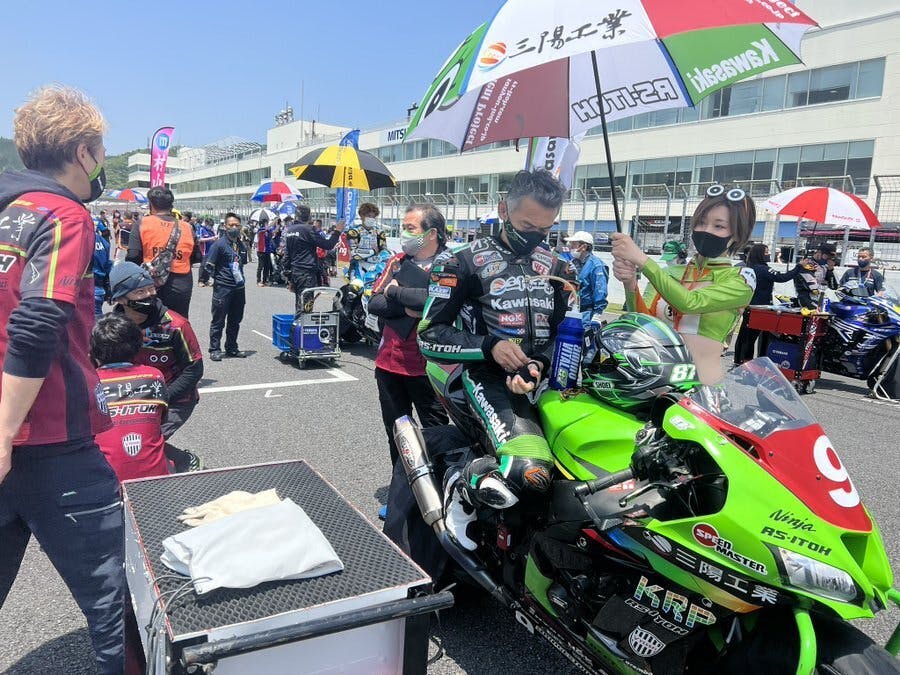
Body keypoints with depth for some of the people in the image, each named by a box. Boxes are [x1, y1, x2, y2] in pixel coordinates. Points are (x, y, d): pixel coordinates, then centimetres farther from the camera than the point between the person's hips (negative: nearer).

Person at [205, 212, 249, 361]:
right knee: (218, 321, 1)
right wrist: (218, 278, -5)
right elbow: (209, 265, -7)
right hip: (223, 288, -6)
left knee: (235, 321, 13)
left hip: (239, 288, 6)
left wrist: (240, 277, 13)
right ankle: (214, 349, 9)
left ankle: (231, 348, 24)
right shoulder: (220, 244, -8)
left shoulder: (242, 246, 10)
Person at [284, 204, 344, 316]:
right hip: (307, 273, -8)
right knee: (305, 306, -10)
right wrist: (337, 232, 2)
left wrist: (290, 278, 21)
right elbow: (327, 244, -12)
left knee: (299, 305, 15)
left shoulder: (289, 230, 14)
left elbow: (287, 255, 17)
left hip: (294, 272, 8)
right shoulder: (308, 229, -11)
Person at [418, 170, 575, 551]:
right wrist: (489, 346, -16)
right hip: (483, 376, -6)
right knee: (529, 472, -32)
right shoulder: (465, 262, 2)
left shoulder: (558, 269, 16)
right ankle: (462, 486, -1)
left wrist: (540, 364, -5)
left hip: (541, 378, 7)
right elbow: (429, 335, -2)